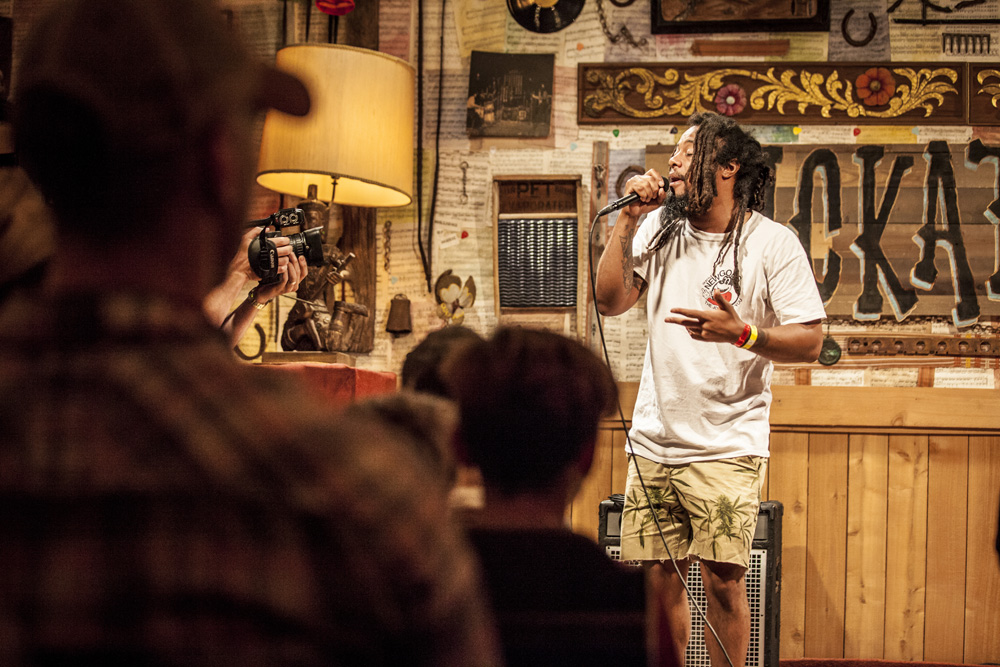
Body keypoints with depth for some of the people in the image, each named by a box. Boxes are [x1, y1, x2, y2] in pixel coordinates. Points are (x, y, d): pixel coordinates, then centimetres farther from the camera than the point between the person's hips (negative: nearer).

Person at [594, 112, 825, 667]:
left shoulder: (773, 243, -4)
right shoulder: (659, 229, 11)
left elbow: (810, 342, -7)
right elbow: (609, 301, 3)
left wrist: (741, 333, -24)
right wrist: (627, 220, -3)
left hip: (727, 446, -4)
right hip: (653, 442, 4)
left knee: (722, 580, -9)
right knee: (660, 579, 6)